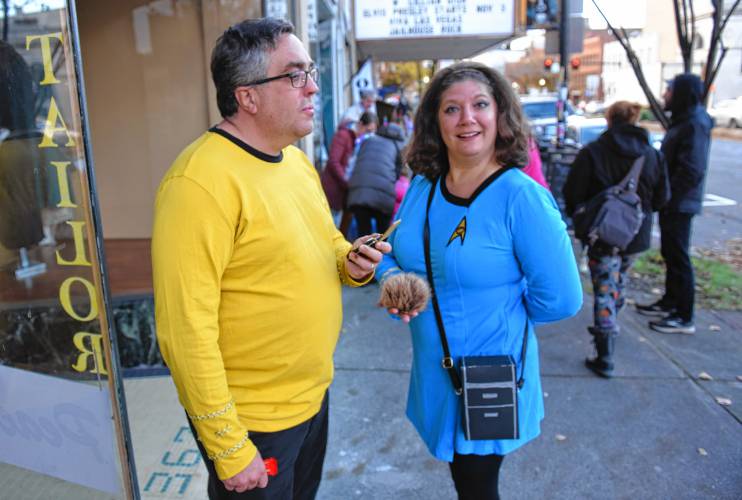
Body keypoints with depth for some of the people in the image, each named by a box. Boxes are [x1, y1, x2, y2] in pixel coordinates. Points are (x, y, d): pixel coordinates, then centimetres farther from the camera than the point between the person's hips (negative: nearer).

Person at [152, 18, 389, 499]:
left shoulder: (297, 159, 3)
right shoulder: (201, 181, -24)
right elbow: (187, 330, -24)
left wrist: (351, 262, -6)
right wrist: (228, 448, -19)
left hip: (313, 395, 8)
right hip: (251, 420, -7)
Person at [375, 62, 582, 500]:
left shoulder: (522, 197, -20)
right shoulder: (423, 187, -2)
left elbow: (561, 298, -20)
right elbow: (394, 253, 10)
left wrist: (498, 311, -8)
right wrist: (390, 279, -11)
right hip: (433, 372, 6)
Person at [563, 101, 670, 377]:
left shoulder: (592, 152, -11)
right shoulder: (653, 154, 0)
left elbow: (572, 194, -10)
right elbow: (662, 198, 6)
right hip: (637, 234, 4)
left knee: (604, 291, 0)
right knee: (618, 284, 25)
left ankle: (605, 359, -2)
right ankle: (606, 329, 44)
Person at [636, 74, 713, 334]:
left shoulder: (695, 124, -18)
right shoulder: (683, 120, 14)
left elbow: (691, 171, -24)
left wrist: (668, 197, -20)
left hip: (679, 204, -10)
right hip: (672, 202, 10)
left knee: (678, 257, -4)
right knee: (670, 253, 18)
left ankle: (685, 318, 5)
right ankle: (670, 303, 32)